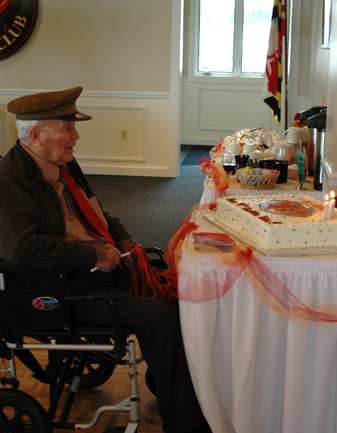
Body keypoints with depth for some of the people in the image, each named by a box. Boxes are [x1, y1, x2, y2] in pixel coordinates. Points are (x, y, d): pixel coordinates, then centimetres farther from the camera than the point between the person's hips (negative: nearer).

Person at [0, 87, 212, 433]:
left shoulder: (64, 164, 12)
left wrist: (123, 240, 5)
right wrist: (93, 253, -24)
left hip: (105, 267, 9)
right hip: (66, 292, -9)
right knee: (160, 316, -21)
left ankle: (162, 378, 15)